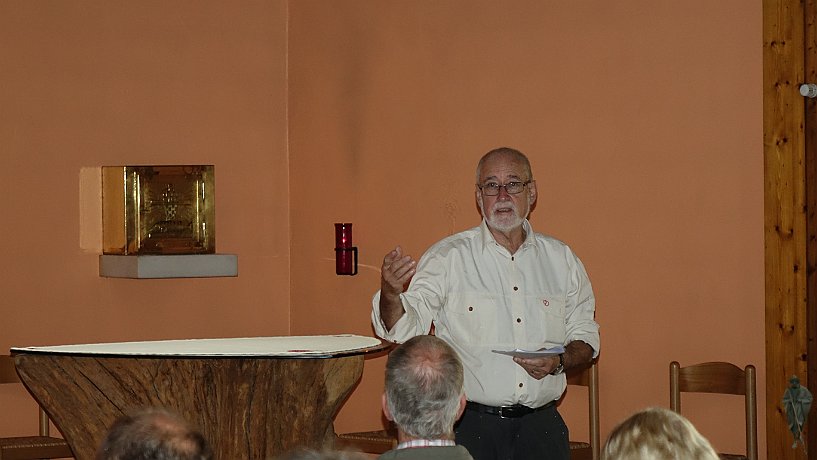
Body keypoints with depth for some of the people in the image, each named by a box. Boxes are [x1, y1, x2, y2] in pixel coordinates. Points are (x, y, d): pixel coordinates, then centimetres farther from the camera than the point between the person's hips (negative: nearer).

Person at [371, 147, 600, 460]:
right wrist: (390, 295, -32)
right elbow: (404, 328, -10)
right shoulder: (448, 257, 0)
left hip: (540, 425, 3)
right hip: (471, 427, -3)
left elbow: (586, 339, 15)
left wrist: (559, 361, -6)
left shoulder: (561, 259, 10)